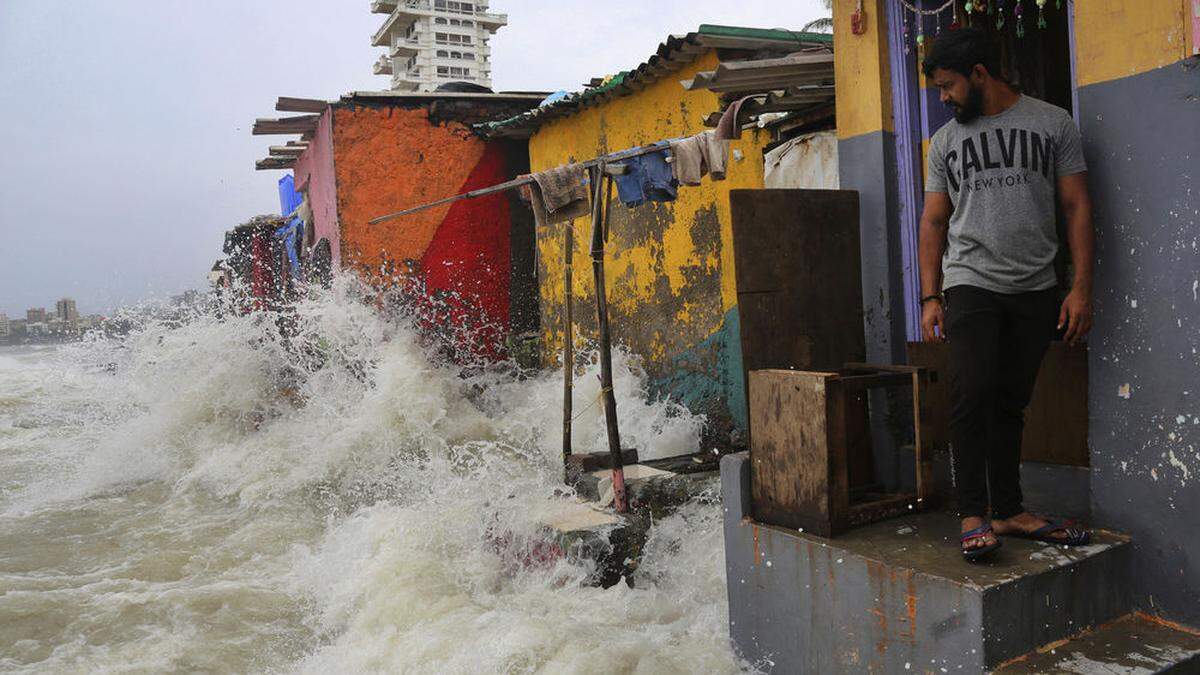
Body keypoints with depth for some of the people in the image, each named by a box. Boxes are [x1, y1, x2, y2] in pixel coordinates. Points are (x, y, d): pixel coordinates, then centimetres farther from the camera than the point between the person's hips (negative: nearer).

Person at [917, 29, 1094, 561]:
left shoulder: (1052, 123, 6)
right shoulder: (946, 141, 10)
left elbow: (1077, 208, 4)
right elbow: (934, 222, 10)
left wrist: (1082, 287, -5)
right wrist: (930, 298, 2)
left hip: (1036, 289, 0)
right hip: (972, 285, 0)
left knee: (1010, 404, 5)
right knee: (973, 393, -15)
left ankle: (1008, 512, 15)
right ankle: (973, 516, -9)